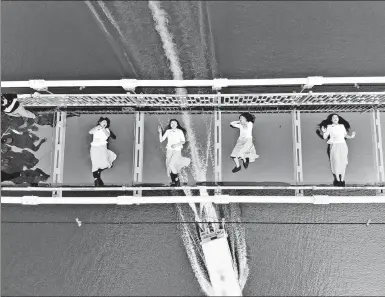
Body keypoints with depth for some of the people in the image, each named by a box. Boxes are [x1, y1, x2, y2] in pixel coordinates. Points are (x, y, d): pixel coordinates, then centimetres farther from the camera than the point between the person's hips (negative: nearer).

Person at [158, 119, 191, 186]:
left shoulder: (180, 131, 4)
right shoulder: (168, 131, 9)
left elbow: (183, 141, 3)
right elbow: (161, 140, 6)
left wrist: (177, 145, -12)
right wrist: (160, 132, -7)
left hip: (177, 150, -3)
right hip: (169, 150, 3)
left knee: (171, 165, -20)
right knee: (168, 166, -1)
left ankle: (177, 180, -2)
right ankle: (173, 182, 11)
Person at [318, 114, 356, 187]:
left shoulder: (342, 126, 15)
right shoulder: (329, 127, 5)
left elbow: (345, 135, 20)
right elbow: (325, 137, 0)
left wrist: (351, 136, 1)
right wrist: (324, 132, -18)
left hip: (343, 145, 3)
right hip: (334, 146, -3)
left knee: (343, 163, -2)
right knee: (336, 162, -10)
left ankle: (342, 180, 4)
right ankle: (337, 180, -2)